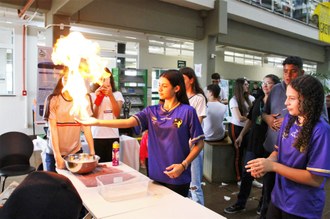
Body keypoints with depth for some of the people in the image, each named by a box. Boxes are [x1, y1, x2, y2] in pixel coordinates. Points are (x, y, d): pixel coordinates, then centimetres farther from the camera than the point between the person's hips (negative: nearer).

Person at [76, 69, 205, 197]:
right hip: (156, 175, 4)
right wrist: (97, 122, -20)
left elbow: (199, 143, -5)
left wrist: (183, 165, -15)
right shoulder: (151, 111, 4)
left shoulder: (187, 111, -8)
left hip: (177, 177, -4)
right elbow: (127, 122, -10)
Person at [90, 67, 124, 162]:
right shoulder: (92, 95, 6)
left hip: (113, 136, 1)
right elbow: (92, 116, -4)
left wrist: (110, 95, -14)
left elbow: (117, 114, -6)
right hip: (97, 136, 0)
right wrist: (97, 97, -11)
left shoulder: (117, 94, 8)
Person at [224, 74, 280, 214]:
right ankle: (240, 204, 24)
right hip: (254, 142, 5)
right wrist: (241, 135, 13)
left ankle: (264, 205, 32)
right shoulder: (258, 101, 8)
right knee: (246, 174, 11)